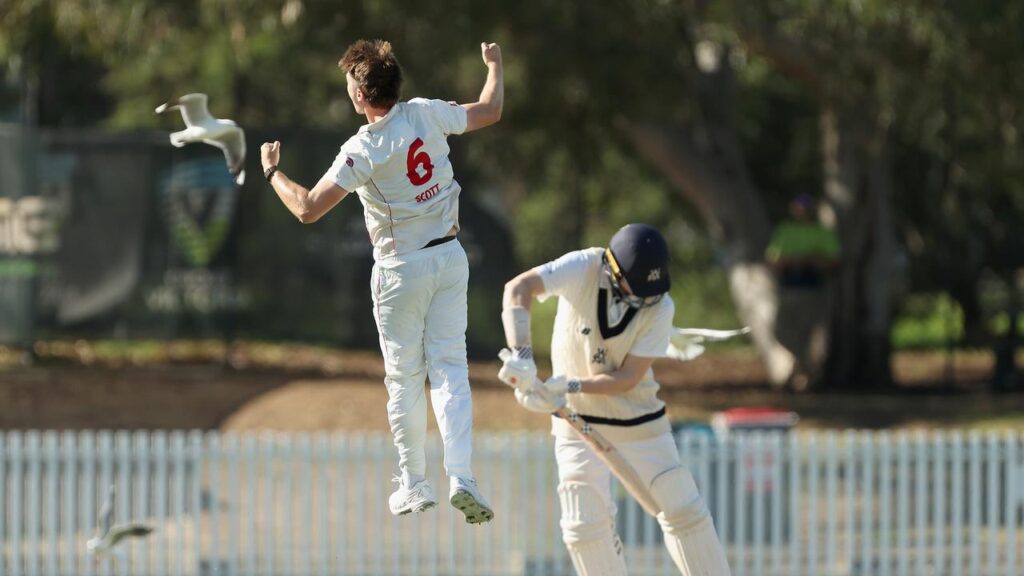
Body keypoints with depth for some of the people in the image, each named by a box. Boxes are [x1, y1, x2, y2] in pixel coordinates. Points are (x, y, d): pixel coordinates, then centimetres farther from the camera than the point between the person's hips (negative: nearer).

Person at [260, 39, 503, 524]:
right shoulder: (428, 115, -7)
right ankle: (461, 476, -12)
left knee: (404, 378, 9)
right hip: (450, 259, 4)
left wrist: (271, 171, -6)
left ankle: (414, 485, 15)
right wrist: (494, 66, 29)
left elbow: (308, 209, -23)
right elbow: (490, 111, 10)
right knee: (449, 367, 2)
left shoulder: (364, 151, -21)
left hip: (401, 270, -4)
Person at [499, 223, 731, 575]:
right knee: (586, 525, -8)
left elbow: (628, 377, -17)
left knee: (683, 510, 1)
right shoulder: (585, 268, -19)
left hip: (639, 419, 1)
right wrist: (521, 355, -44)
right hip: (578, 419, -1)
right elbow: (519, 288, -32)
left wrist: (571, 386, -31)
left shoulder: (660, 308, -17)